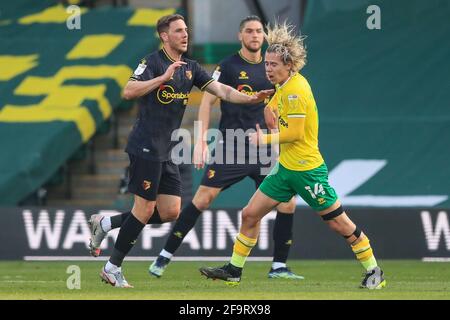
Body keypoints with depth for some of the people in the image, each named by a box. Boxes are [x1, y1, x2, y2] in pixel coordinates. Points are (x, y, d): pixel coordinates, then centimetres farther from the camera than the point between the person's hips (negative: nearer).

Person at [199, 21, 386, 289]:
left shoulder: (295, 89, -19)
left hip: (307, 170, -9)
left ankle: (374, 272, 10)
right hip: (286, 168, 9)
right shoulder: (283, 88, 9)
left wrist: (264, 139, -13)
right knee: (250, 215, 7)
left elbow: (295, 133, -22)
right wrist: (269, 108, -2)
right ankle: (234, 271, 17)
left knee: (340, 224, -1)